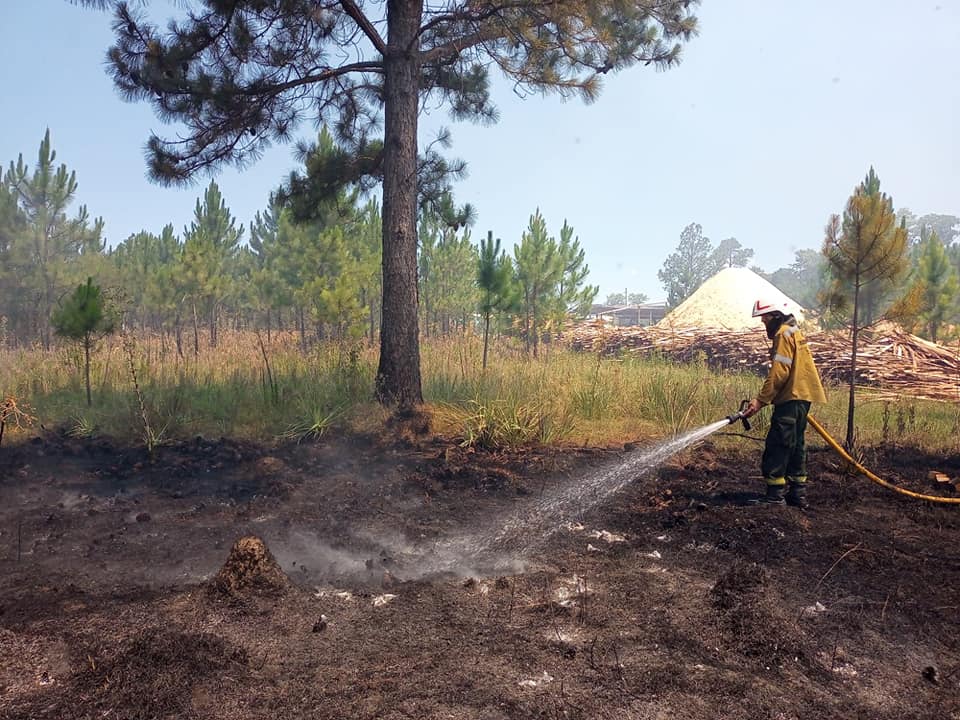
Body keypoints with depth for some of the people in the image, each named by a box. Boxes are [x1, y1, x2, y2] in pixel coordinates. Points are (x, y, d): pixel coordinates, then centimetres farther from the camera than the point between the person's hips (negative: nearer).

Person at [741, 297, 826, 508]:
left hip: (791, 399, -11)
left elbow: (779, 373, -19)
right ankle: (797, 492, 18)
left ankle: (775, 494, -8)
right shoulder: (792, 331, 21)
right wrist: (766, 398, 20)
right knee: (795, 445, 13)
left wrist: (761, 399, -17)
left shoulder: (784, 334, -11)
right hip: (800, 398, 11)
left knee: (777, 445, -9)